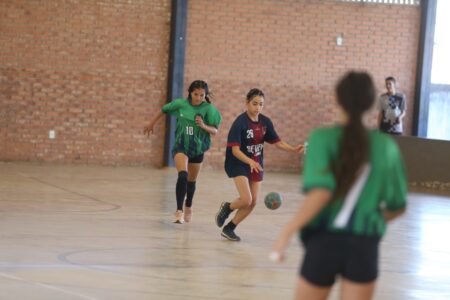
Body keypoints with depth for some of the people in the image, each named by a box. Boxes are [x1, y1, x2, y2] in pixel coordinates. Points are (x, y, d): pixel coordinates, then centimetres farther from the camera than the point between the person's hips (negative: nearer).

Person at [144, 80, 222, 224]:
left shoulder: (208, 109, -12)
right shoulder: (180, 104, -9)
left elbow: (215, 131, -16)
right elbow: (164, 110, 9)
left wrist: (203, 126, -36)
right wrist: (151, 124, 20)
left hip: (197, 149, 1)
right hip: (180, 146, -1)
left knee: (191, 181, 16)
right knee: (182, 175, -24)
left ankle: (188, 207, 42)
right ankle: (179, 211, -22)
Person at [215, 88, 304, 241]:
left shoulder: (265, 122, -1)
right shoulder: (240, 122, -18)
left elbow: (277, 142, 5)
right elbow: (235, 150, -23)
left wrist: (294, 149, -12)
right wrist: (250, 161, -38)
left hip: (257, 164, 6)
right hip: (238, 163, -6)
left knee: (252, 203, 5)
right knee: (246, 200, -20)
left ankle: (229, 229, 20)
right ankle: (227, 207, 13)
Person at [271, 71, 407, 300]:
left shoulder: (323, 139, -7)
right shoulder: (387, 147, 3)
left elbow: (321, 192, -21)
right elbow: (397, 207, 11)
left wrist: (285, 234, -18)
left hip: (325, 241, -1)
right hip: (364, 247, 2)